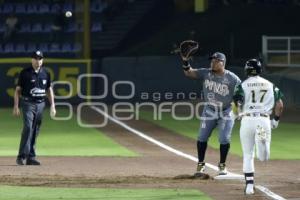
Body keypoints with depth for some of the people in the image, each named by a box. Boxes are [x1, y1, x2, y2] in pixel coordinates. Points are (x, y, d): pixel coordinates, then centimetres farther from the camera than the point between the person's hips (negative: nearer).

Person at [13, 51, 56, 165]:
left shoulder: (45, 74, 10)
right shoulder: (25, 73, -2)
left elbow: (49, 90, 18)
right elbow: (18, 90, 0)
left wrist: (52, 105, 11)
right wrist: (16, 106, -7)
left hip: (40, 104, 4)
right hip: (28, 104, -4)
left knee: (35, 131, 5)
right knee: (28, 128, -17)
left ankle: (31, 157, 9)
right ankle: (21, 156, -19)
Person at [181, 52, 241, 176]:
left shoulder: (232, 79, -14)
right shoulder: (206, 73, -6)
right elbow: (189, 73, -11)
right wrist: (185, 62, -28)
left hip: (226, 112, -3)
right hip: (209, 111, 3)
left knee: (224, 139, -5)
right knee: (202, 137, 2)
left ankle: (222, 165, 14)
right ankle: (200, 164, 17)